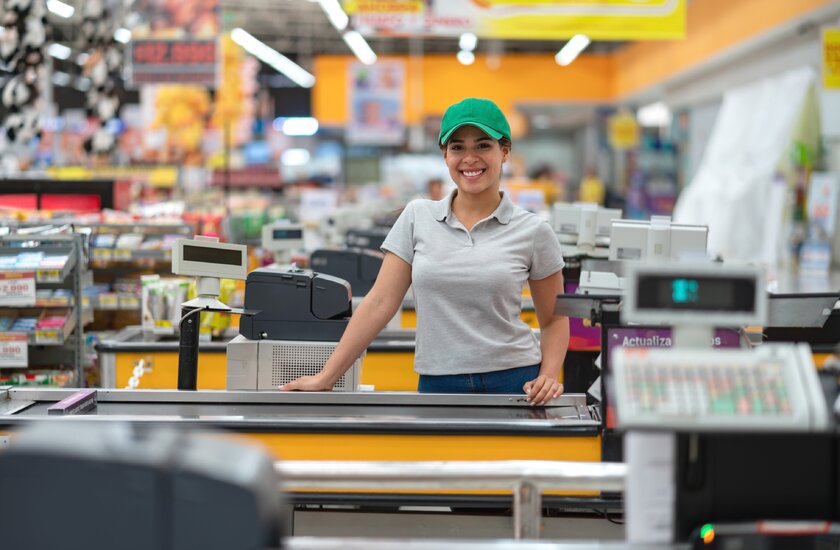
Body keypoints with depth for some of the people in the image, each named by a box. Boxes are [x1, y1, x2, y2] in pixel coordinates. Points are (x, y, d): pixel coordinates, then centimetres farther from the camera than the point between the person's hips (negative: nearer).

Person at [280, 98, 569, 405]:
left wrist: (548, 377, -8)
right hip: (437, 385, 1)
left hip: (513, 382, -1)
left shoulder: (533, 232, 0)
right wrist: (326, 377, -3)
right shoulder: (417, 217, 3)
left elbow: (553, 319, 9)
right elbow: (379, 303, 1)